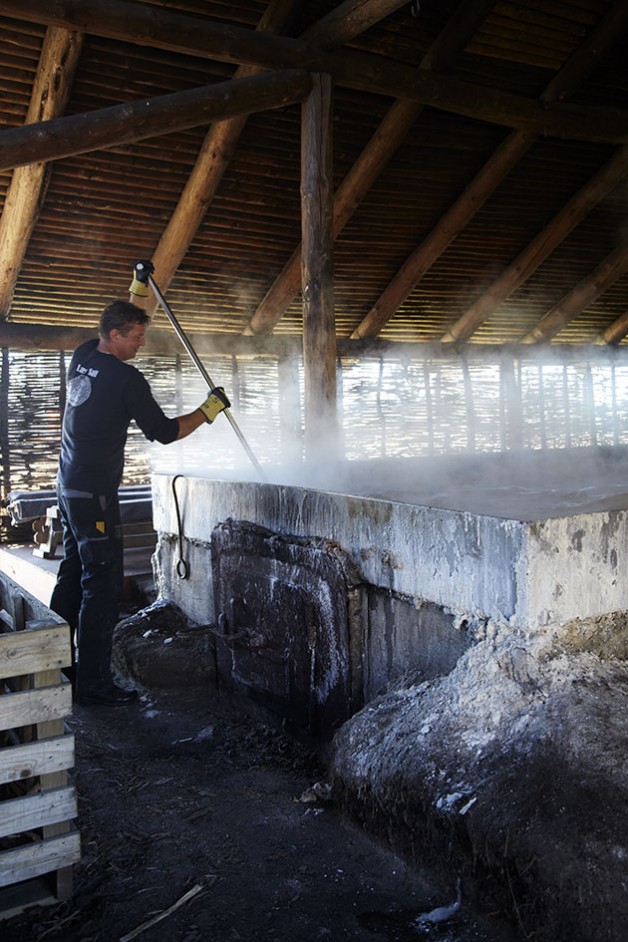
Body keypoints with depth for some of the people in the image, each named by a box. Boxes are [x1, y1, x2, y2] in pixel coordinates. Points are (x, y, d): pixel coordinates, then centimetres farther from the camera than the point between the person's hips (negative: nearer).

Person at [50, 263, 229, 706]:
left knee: (74, 574, 18)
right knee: (103, 585, -4)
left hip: (69, 487, 9)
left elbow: (122, 324, 29)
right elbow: (163, 432, -13)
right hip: (95, 495, -9)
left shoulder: (83, 357, 8)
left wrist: (138, 290, 27)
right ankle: (94, 683, 1)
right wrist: (208, 411, -2)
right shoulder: (126, 378, -16)